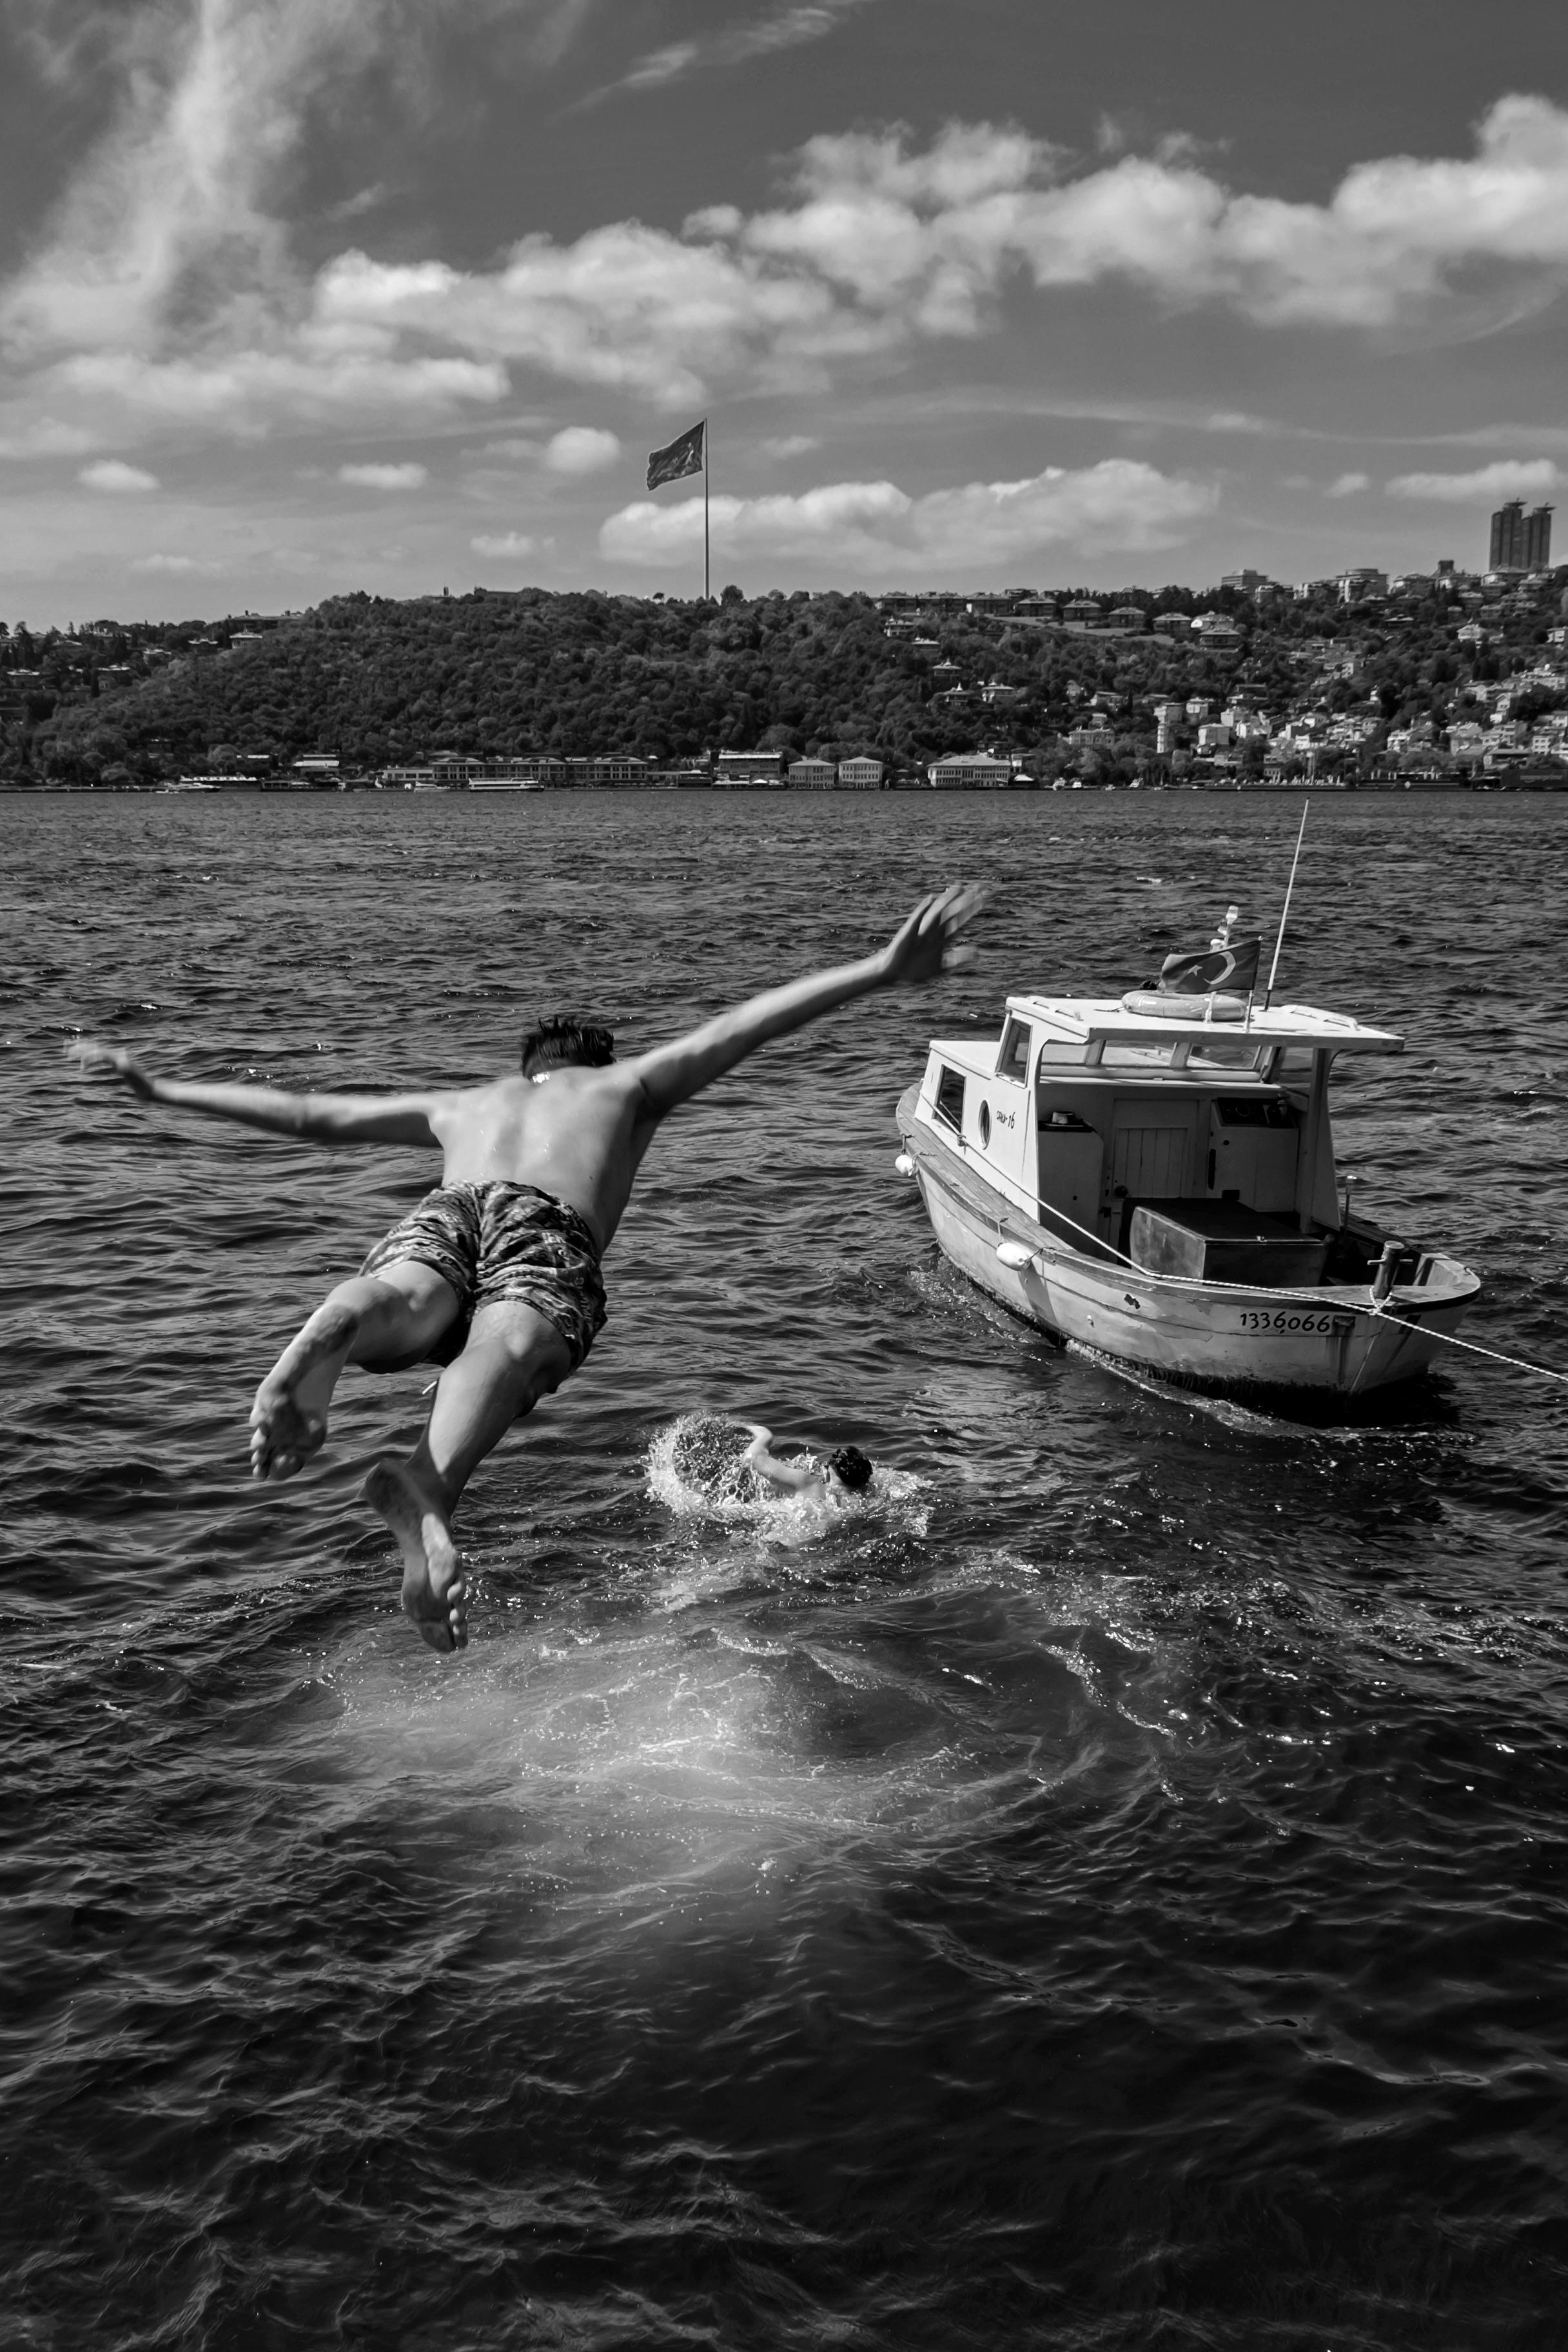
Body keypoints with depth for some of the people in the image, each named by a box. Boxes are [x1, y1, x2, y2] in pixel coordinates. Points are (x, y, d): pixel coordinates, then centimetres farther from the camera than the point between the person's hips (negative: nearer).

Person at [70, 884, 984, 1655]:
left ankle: (320, 1347, -66)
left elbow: (303, 1113, 48)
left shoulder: (464, 1103, 44)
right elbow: (749, 1023, 28)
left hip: (442, 1215, 2)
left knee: (394, 1306, -30)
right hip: (550, 1237, -2)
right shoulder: (629, 1086, 38)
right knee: (509, 1346, -31)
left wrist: (161, 1089, 60)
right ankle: (425, 1484, -63)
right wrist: (883, 971, 27)